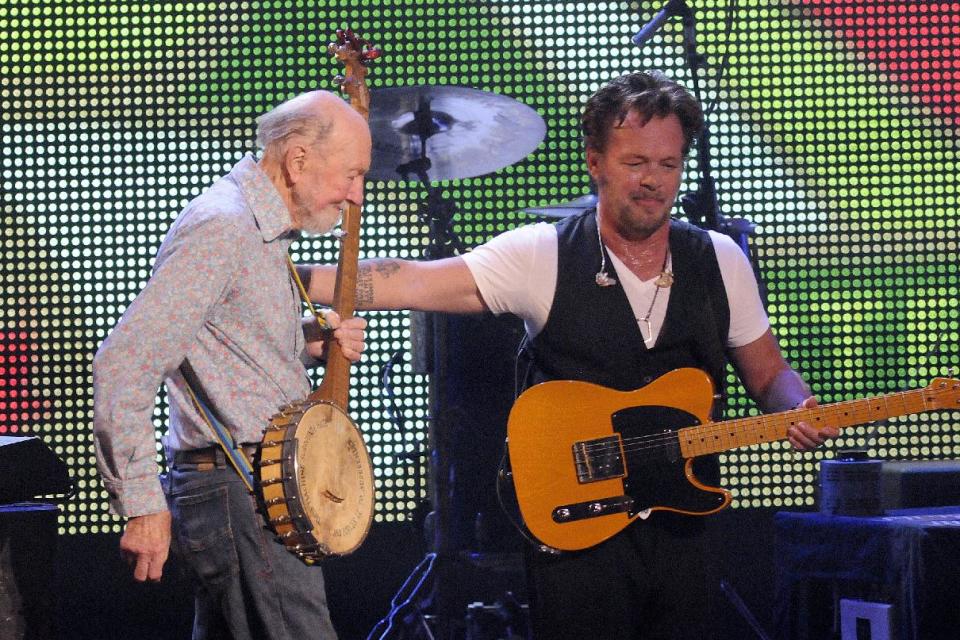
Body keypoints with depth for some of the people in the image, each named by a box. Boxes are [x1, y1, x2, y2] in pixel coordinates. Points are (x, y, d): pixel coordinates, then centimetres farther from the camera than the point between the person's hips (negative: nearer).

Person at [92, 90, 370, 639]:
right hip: (239, 495, -10)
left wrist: (311, 343, 8)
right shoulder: (221, 227, -17)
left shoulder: (264, 230, 15)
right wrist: (143, 505, -22)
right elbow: (125, 362, -23)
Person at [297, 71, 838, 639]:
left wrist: (800, 412, -9)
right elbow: (413, 282, -12)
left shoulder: (720, 261, 6)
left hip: (682, 528, 4)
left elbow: (769, 373, 14)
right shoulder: (543, 256, -6)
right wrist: (292, 280, -22)